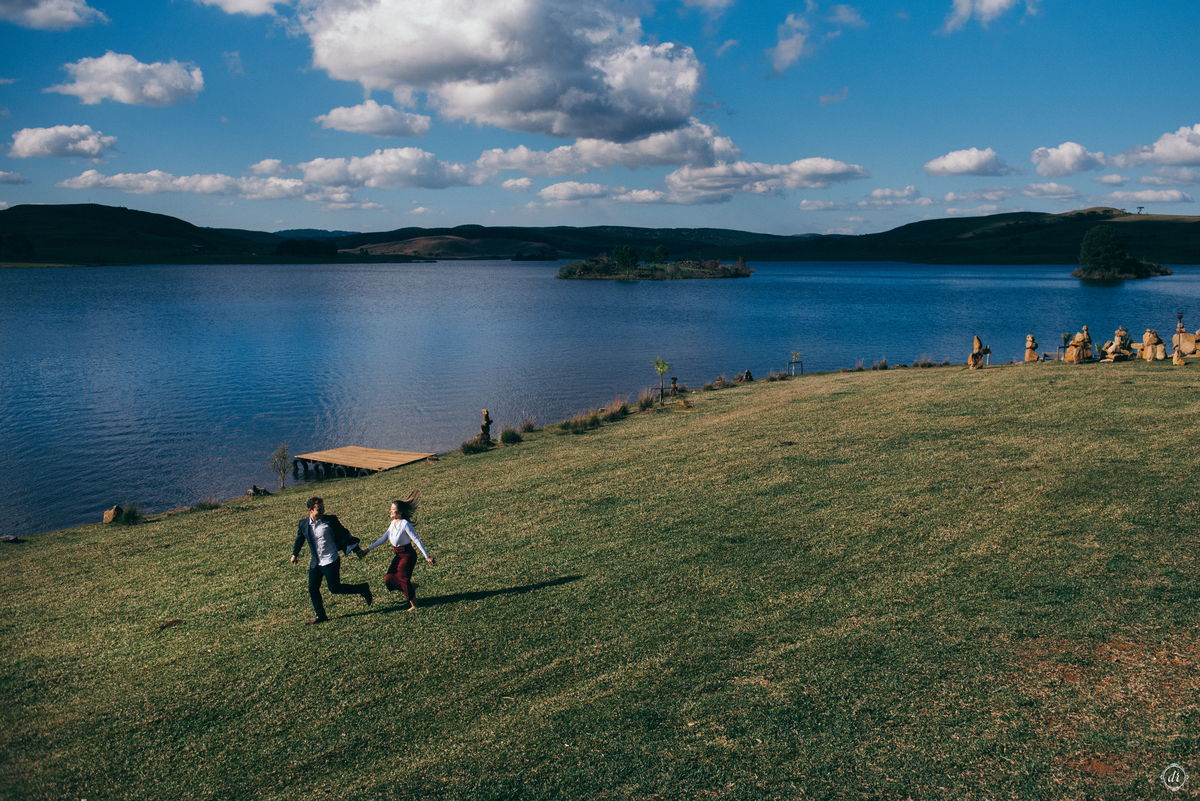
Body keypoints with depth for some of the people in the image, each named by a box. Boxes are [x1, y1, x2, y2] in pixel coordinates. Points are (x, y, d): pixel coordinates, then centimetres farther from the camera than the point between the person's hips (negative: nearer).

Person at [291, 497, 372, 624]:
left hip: (330, 561, -5)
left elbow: (344, 535, -6)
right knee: (312, 589, 7)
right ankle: (320, 615, 23)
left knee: (334, 588, -5)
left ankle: (362, 589, 13)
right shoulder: (303, 524, 0)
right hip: (315, 563, 5)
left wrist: (357, 550, -6)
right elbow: (299, 539, 20)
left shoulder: (330, 520, -12)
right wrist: (294, 554, 29)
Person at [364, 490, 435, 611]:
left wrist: (427, 556, -23)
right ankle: (411, 586, 27)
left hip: (407, 555, -8)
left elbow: (416, 540, -20)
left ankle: (414, 606, 13)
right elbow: (384, 538, 11)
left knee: (403, 579, -2)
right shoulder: (394, 523, 4)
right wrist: (369, 549, 9)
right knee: (389, 579, 5)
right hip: (398, 555, 8)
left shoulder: (405, 524, -20)